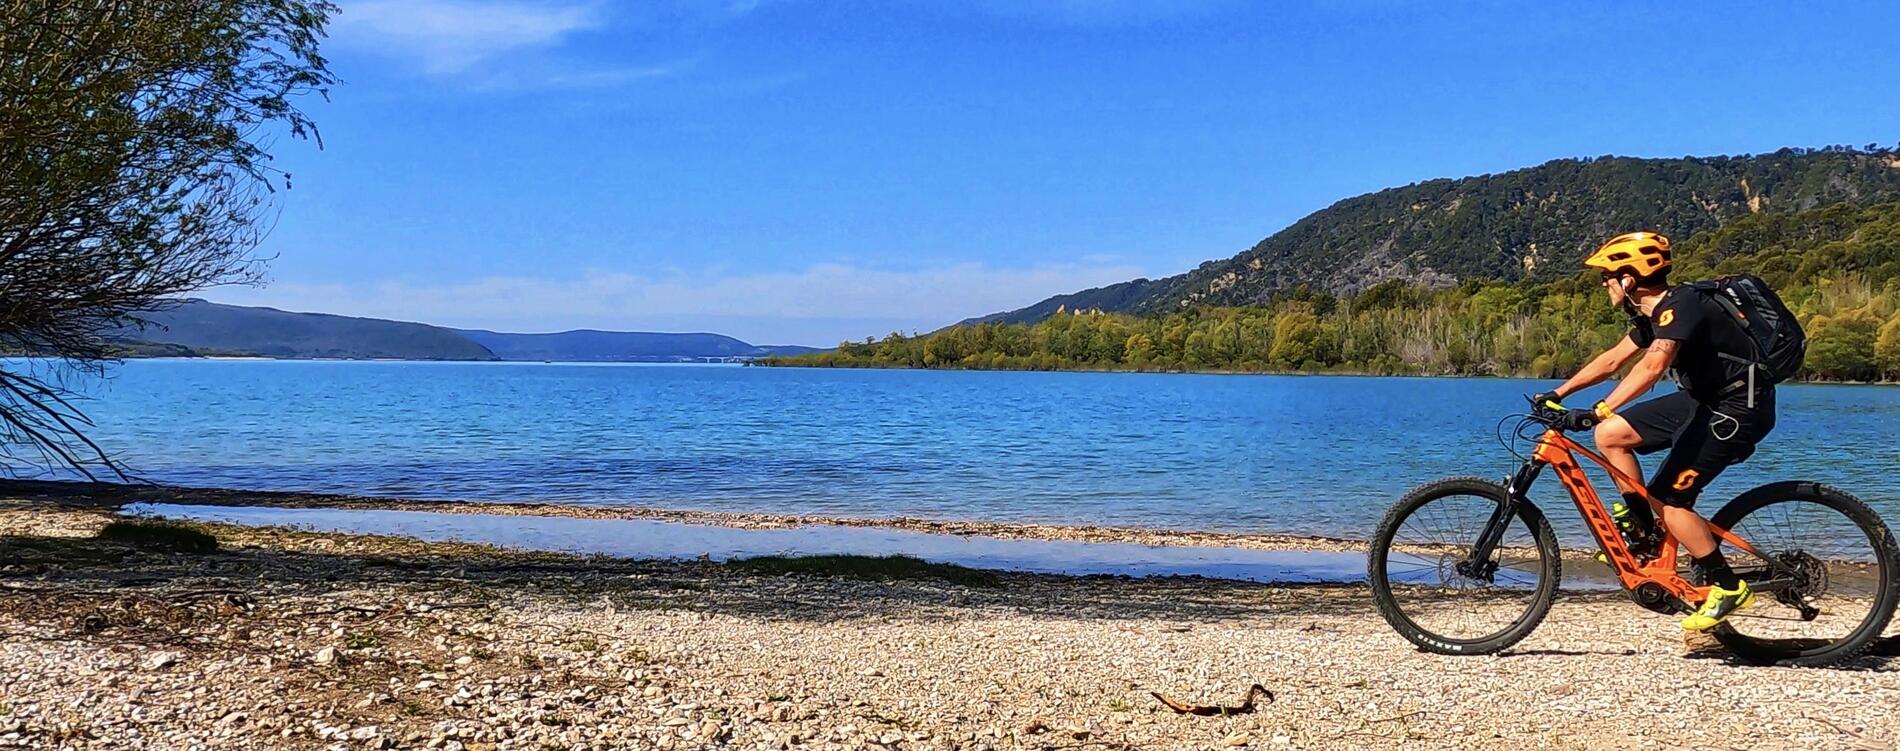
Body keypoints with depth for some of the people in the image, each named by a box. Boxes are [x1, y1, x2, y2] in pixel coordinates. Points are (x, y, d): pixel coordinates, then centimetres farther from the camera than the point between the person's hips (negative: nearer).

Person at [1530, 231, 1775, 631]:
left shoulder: (1680, 306, -23)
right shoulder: (1656, 313, 7)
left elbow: (1653, 366, -39)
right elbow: (1614, 359, 16)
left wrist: (1598, 411, -45)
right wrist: (1559, 393, 12)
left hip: (1738, 408, -9)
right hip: (1703, 400, 9)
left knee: (1670, 501, -13)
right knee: (1609, 435, 0)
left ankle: (1728, 588, 2)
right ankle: (1642, 531, 11)